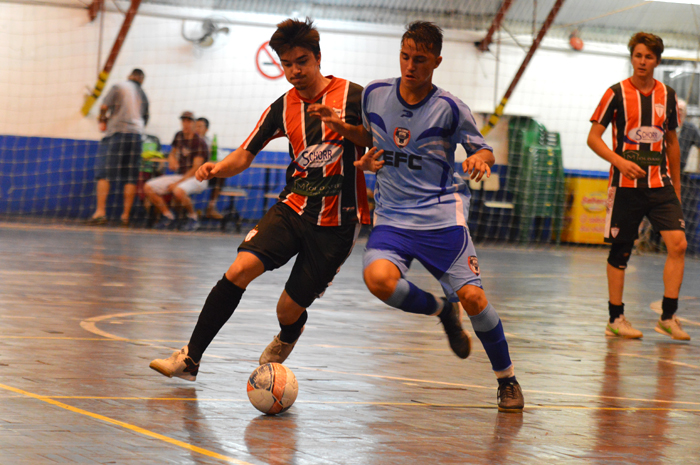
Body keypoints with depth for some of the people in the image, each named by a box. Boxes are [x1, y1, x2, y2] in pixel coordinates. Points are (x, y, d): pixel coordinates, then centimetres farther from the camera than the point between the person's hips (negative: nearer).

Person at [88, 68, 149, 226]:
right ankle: (126, 214, 1)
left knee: (104, 173, -4)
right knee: (131, 177, 4)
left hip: (116, 132, -4)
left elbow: (104, 107, -3)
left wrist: (102, 120, 14)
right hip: (136, 135, 4)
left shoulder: (118, 87, 2)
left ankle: (100, 211, -15)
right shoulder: (143, 95, 15)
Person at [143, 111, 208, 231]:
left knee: (178, 191, -40)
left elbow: (196, 169, -18)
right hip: (180, 176, 7)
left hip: (197, 178, -7)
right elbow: (172, 153, 25)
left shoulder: (200, 143, -13)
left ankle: (193, 218, -14)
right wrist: (172, 159, -2)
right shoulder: (179, 136, 9)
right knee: (148, 187, -8)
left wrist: (177, 183, -22)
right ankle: (168, 217, 3)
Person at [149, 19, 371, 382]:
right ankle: (190, 359, -14)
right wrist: (218, 168, -11)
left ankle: (287, 338, 39)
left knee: (289, 310, -1)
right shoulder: (282, 109, 6)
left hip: (336, 222, -3)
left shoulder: (352, 96, -7)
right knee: (240, 269, -20)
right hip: (292, 207, 3)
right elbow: (245, 155, 10)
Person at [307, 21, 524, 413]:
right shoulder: (375, 95, 2)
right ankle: (441, 311, 6)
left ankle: (507, 379, 11)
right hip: (392, 216, 3)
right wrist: (341, 127, 4)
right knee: (378, 277, -27)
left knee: (471, 296, -13)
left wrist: (480, 160, -20)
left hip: (442, 214, -2)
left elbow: (485, 151, 3)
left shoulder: (450, 109, -7)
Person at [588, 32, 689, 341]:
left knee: (678, 244, -12)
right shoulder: (617, 94, -2)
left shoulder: (667, 95, 9)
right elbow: (593, 138, -3)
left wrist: (676, 186, 19)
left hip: (660, 184, 3)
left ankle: (668, 317, -5)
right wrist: (619, 161, -20)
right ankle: (615, 319, 13)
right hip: (625, 185, -3)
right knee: (620, 251, 2)